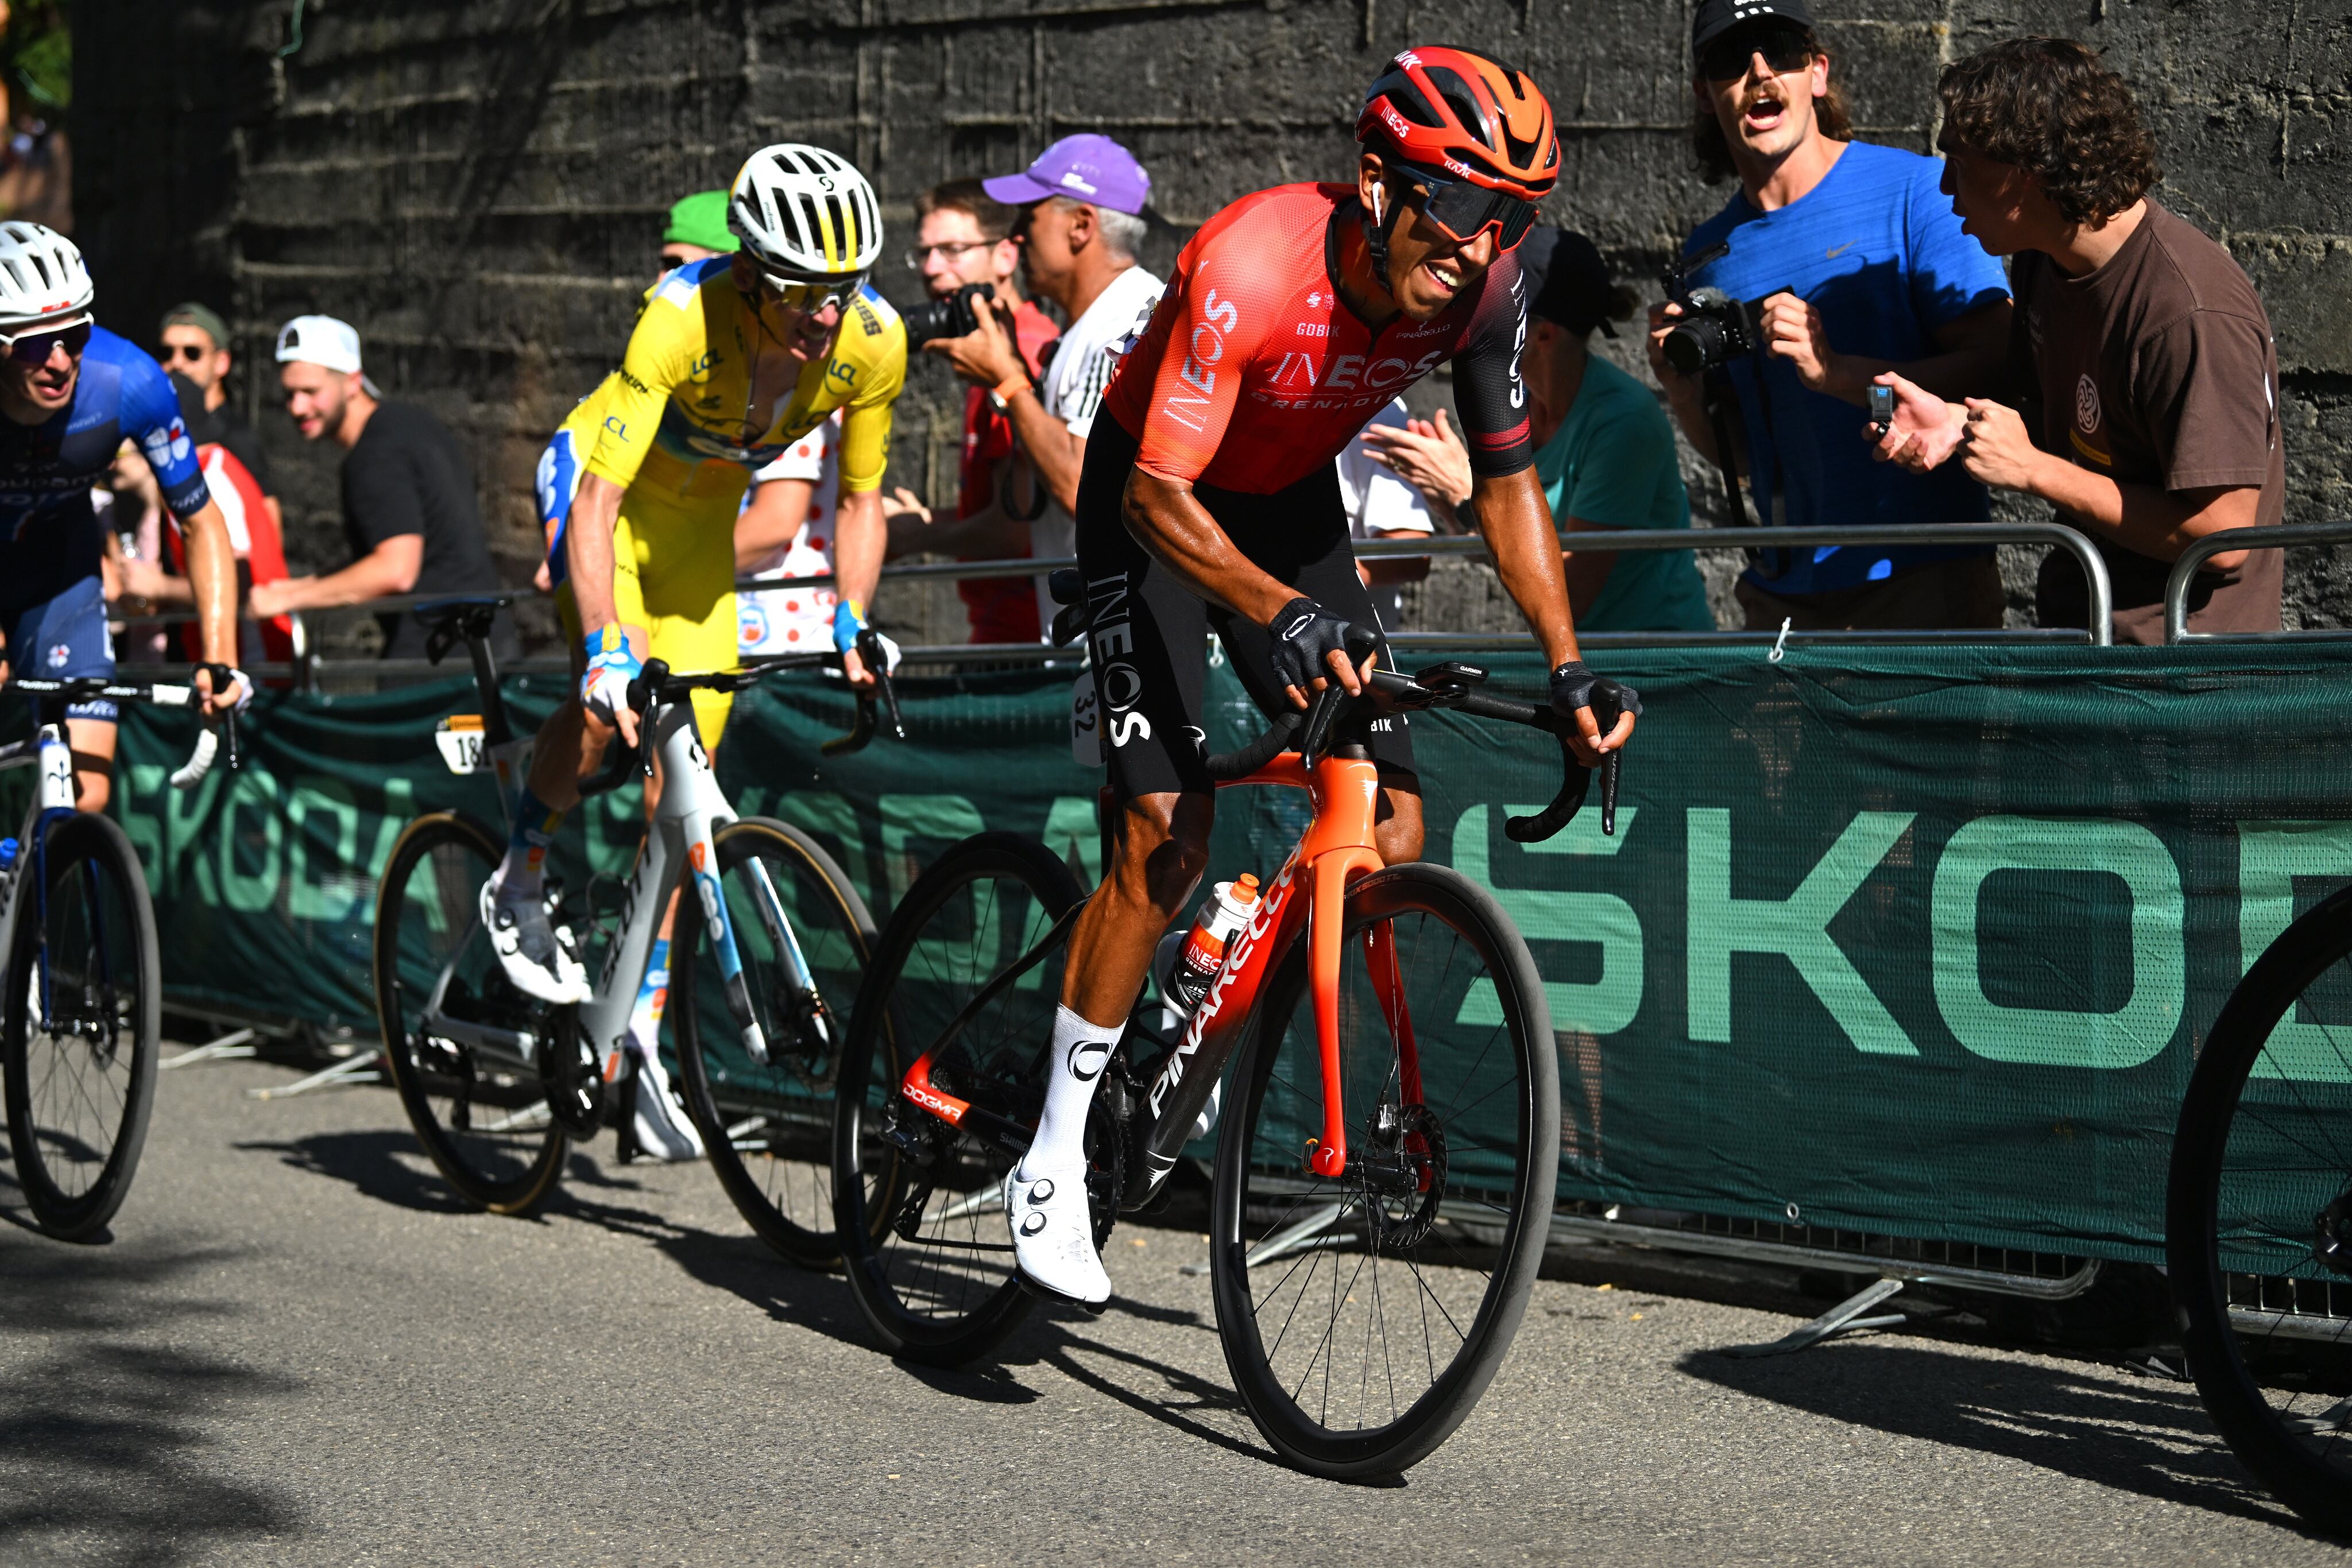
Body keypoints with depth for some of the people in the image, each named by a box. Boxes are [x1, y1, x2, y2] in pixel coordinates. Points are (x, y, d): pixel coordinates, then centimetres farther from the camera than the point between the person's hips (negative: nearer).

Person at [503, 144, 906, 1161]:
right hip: (609, 491, -4)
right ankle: (518, 884, 0)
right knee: (609, 702, -28)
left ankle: (642, 1026, 6)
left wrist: (851, 623, -15)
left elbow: (860, 496, -6)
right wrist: (607, 648, -48)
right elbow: (598, 505, -38)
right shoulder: (685, 319, -36)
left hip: (705, 523, 4)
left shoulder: (874, 342, -24)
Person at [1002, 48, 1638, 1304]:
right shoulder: (1247, 268, -35)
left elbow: (1507, 485, -6)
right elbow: (1160, 496, -34)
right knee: (1167, 836, -17)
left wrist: (1569, 673, -13)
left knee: (1392, 832, -7)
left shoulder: (1481, 291, -19)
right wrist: (1283, 615, -48)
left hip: (1292, 506, 5)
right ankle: (1052, 1165, -7)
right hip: (1156, 506, -5)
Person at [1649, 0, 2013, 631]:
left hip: (1924, 579, -5)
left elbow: (2000, 369, -14)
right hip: (1784, 596, 5)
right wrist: (1684, 393, -5)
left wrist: (1836, 373, -24)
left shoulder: (1916, 189, -6)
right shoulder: (1711, 252, 11)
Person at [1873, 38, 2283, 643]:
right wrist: (1959, 424, -2)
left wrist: (2032, 468, -19)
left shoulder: (2193, 317, -25)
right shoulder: (2044, 260, 3)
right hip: (2074, 617, 8)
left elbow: (2219, 536, -24)